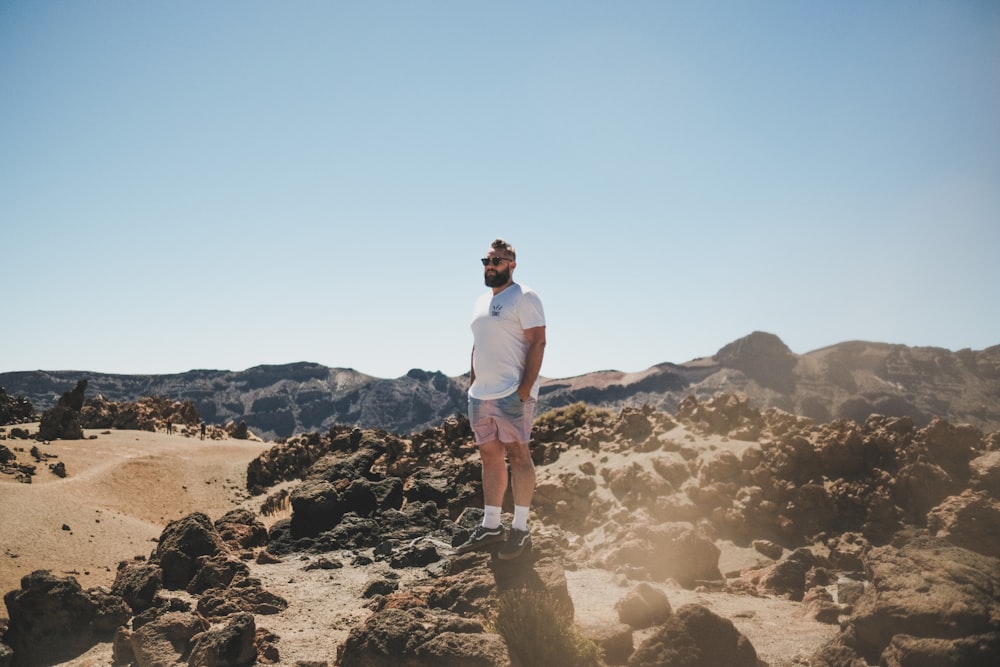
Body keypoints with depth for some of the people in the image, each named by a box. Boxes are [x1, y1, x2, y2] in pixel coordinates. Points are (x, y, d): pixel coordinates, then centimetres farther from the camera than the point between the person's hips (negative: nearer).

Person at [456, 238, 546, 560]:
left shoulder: (524, 298, -6)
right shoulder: (481, 302, 18)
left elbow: (537, 343, -13)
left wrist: (525, 389, -19)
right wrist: (472, 385, 15)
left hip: (511, 394, -8)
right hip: (480, 395, 8)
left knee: (517, 455, -4)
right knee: (489, 456, 10)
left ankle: (520, 529, 1)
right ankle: (490, 526, 16)